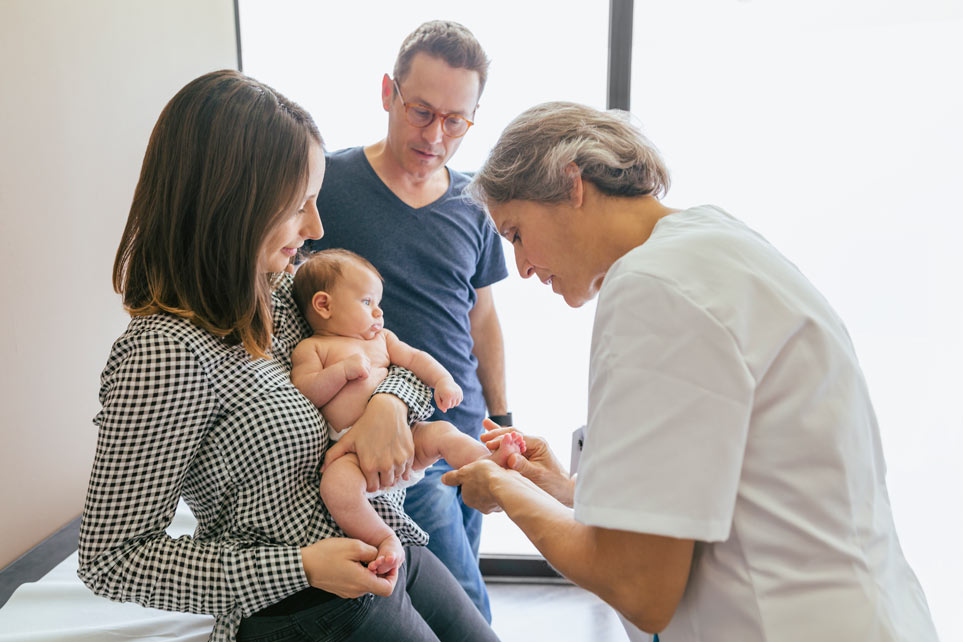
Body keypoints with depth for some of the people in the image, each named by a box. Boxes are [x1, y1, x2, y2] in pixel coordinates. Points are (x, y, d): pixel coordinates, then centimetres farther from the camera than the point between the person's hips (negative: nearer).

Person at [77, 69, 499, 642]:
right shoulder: (166, 353, -25)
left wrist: (389, 401, -15)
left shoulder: (285, 292, -2)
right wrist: (300, 566, -22)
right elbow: (112, 561, -19)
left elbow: (408, 361, 9)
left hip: (393, 548, 7)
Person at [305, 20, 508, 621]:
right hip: (391, 436, -5)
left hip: (465, 425, 5)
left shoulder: (474, 205, 7)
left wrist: (501, 420, 17)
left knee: (455, 587, 16)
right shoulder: (329, 183, -9)